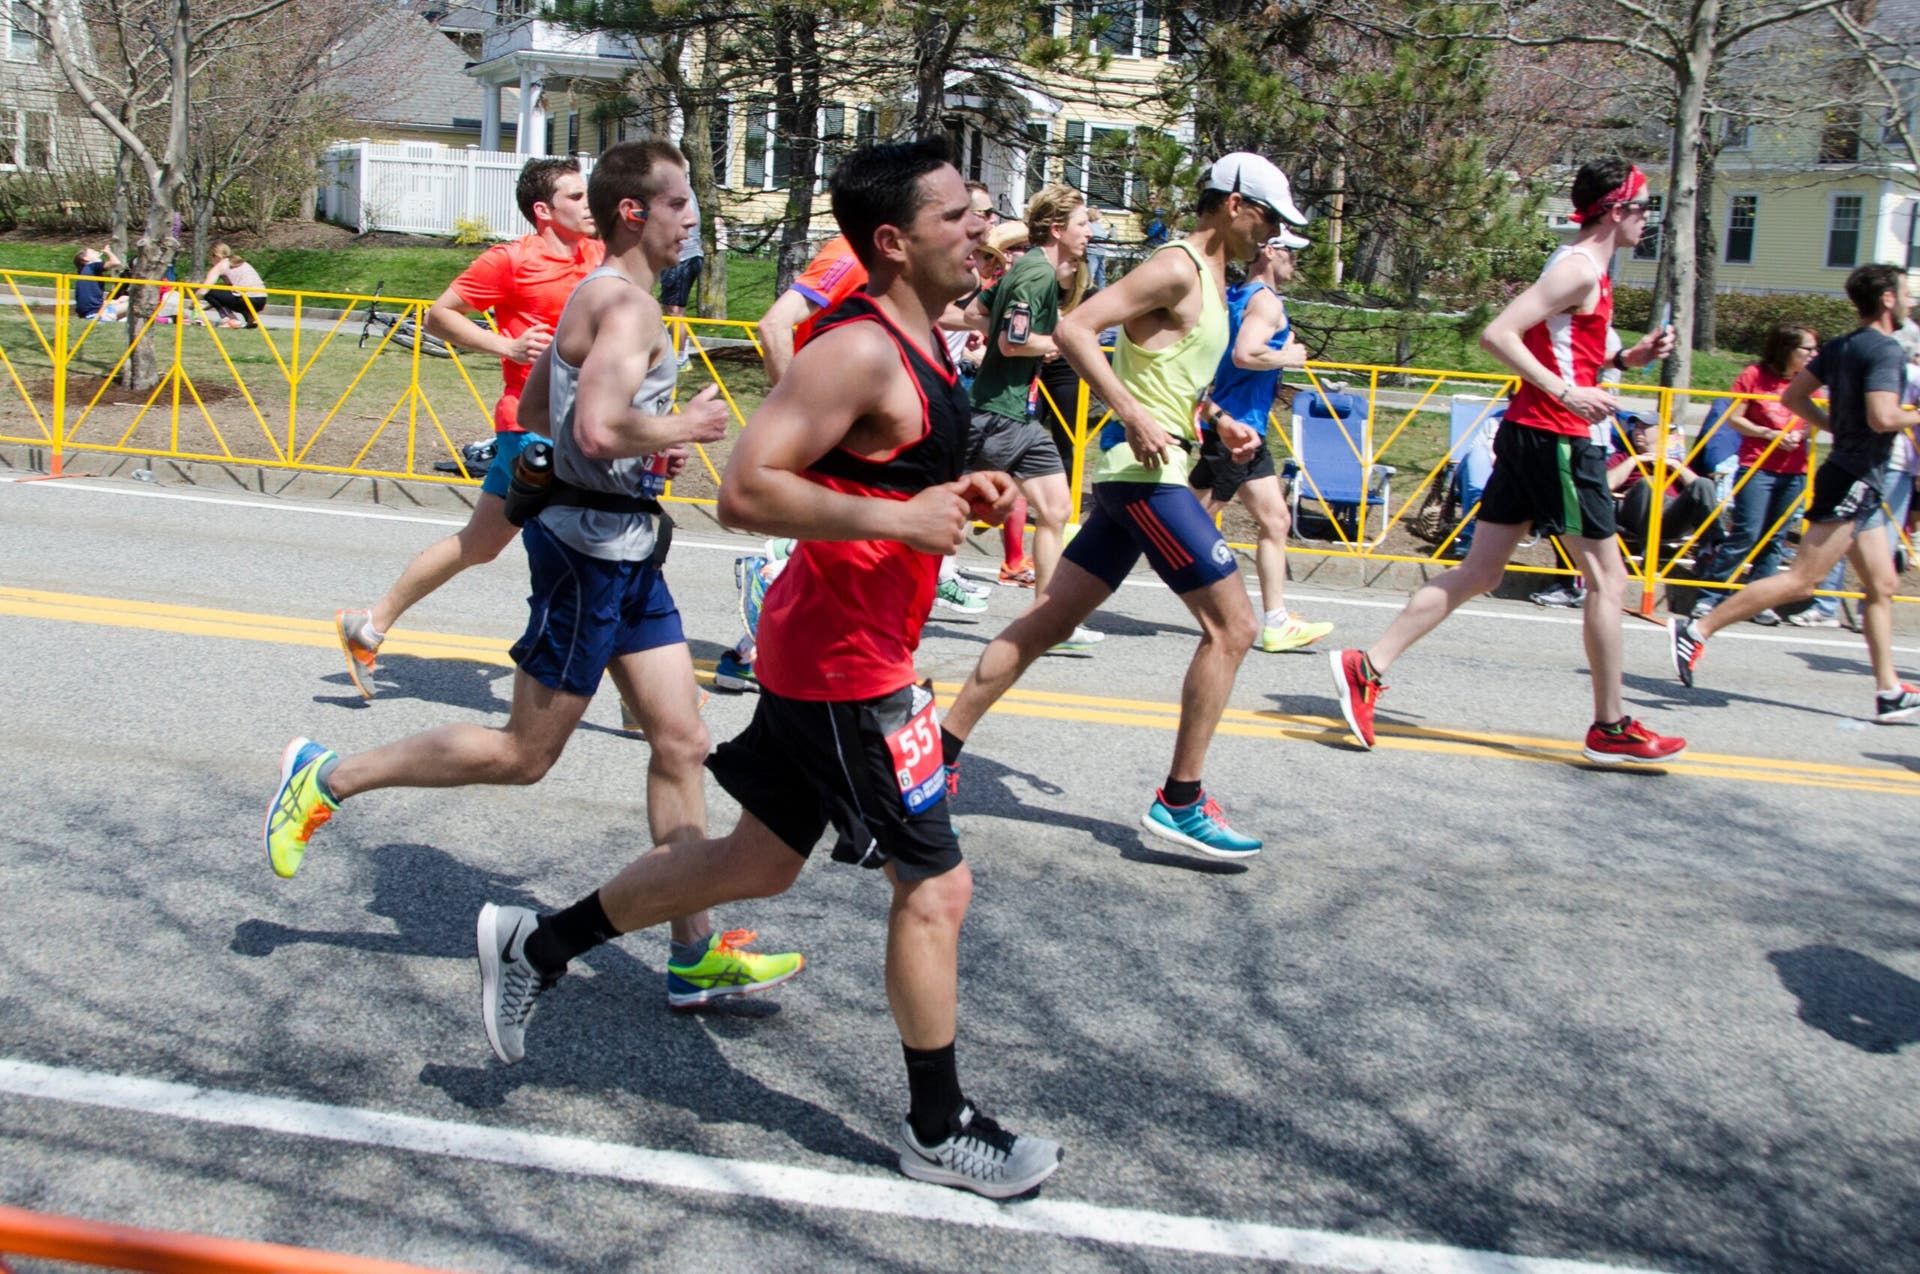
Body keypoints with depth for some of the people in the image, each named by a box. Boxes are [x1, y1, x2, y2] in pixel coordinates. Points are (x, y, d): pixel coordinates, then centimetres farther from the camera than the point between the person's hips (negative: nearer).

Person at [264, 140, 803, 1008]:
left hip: (626, 551, 10)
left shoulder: (600, 297, 16)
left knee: (681, 745, 8)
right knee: (523, 753, 2)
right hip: (592, 545, -10)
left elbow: (535, 408, 24)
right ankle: (329, 777, 17)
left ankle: (695, 956, 13)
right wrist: (681, 427, -14)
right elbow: (601, 428, -31)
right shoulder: (627, 303, -16)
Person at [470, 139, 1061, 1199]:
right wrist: (900, 516, -26)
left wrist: (955, 490, 8)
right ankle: (939, 1131, 18)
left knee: (759, 860, 20)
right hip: (843, 661, -10)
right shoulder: (859, 352, -21)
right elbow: (746, 491, -26)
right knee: (933, 887, 0)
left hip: (827, 650, 10)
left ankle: (534, 946, 32)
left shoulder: (916, 339, 11)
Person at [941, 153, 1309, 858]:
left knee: (1046, 623, 11)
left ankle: (942, 751, 17)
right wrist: (1133, 415, -26)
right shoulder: (1177, 268, -11)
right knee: (1232, 625, -7)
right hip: (1145, 469, -10)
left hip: (1142, 474, 10)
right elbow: (1073, 328, -20)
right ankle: (1179, 802, 0)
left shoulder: (1213, 278, 20)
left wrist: (1218, 422, 15)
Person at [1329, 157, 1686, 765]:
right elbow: (1497, 334, -21)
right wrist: (1567, 393, -24)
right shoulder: (1581, 268, -12)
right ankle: (1611, 728, 9)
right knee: (1607, 579, 0)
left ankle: (1367, 668, 2)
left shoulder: (1580, 266, 19)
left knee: (1478, 572, 7)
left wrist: (1624, 359, 16)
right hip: (1556, 438, -10)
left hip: (1528, 435, 10)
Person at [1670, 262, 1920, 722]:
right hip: (1855, 480, -10)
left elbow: (1793, 396, 15)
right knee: (1801, 579, -11)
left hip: (1860, 482, 10)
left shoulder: (1841, 347, 11)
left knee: (1882, 585, 11)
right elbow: (1883, 416, -26)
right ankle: (1698, 630, -11)